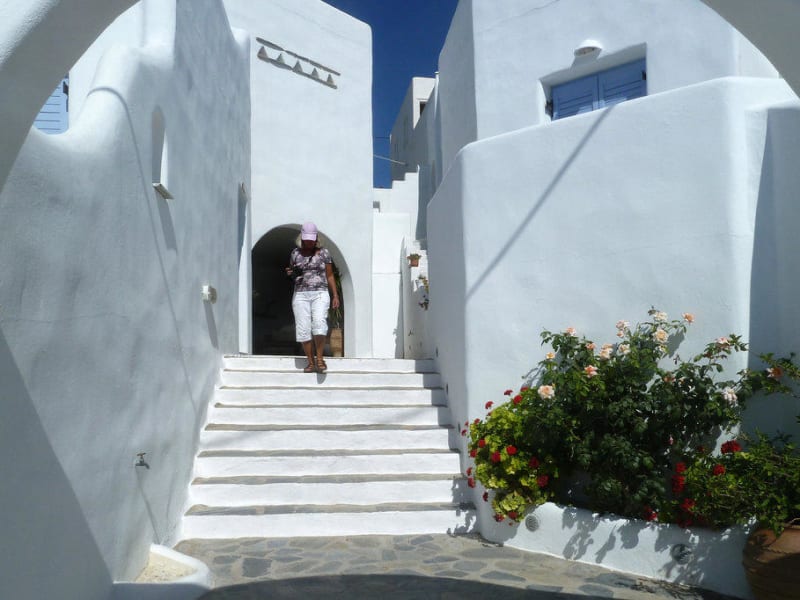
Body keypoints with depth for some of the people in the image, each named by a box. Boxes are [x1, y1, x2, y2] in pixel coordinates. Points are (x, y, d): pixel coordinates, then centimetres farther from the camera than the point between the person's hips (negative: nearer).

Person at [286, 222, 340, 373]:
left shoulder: (324, 252, 7)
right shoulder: (295, 253, 10)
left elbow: (330, 276, 10)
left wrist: (335, 295, 5)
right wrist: (290, 273, -3)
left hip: (320, 294, -2)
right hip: (300, 294, 2)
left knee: (319, 322, -23)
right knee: (303, 328, -6)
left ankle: (319, 358, -11)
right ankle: (310, 362, 2)